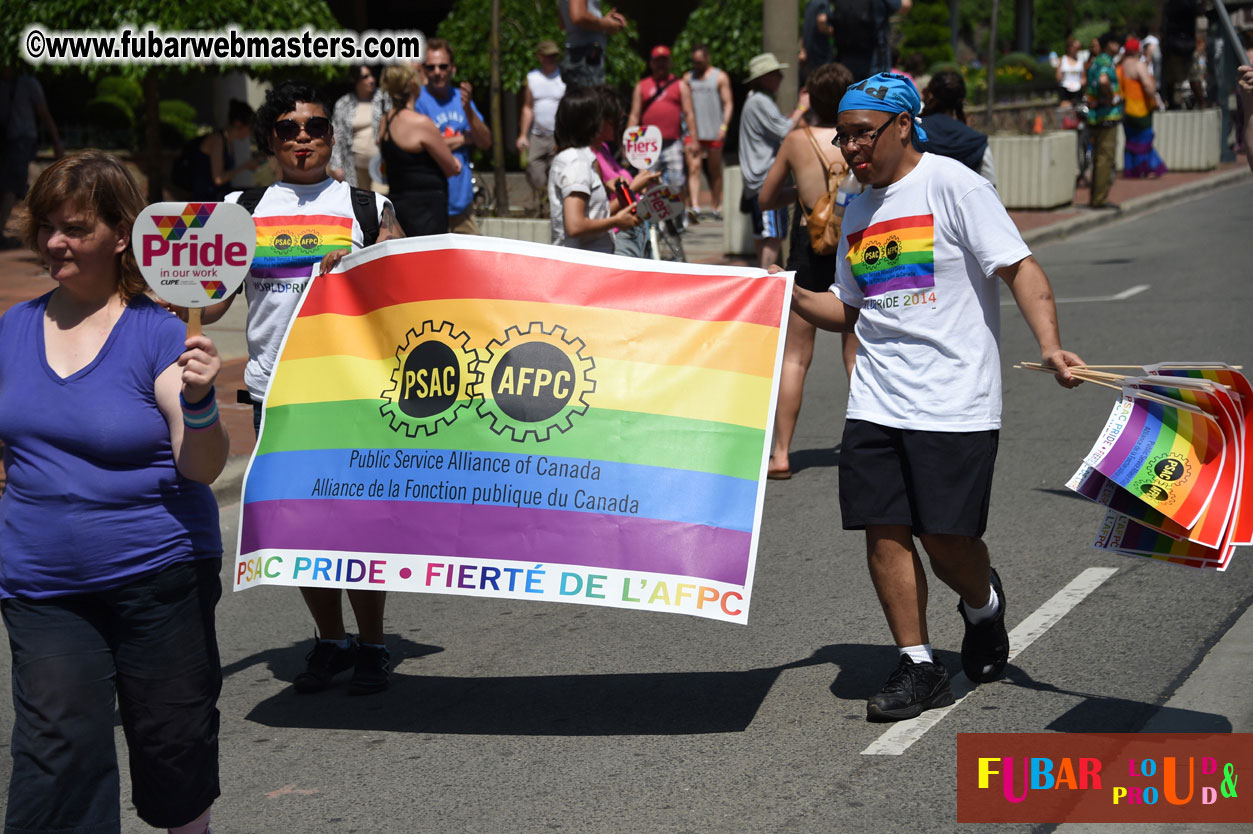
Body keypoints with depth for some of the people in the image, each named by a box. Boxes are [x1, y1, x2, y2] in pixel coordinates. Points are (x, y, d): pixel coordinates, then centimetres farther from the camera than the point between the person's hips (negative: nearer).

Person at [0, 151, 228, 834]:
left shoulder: (157, 335, -9)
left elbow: (202, 469, -14)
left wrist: (197, 400, -29)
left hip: (158, 577, -3)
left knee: (175, 748, 11)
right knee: (58, 751, -5)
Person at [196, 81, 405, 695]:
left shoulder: (367, 207, 7)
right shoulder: (242, 209, 11)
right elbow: (211, 302, 7)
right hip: (275, 388, 2)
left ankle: (372, 646, 14)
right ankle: (330, 640, 25)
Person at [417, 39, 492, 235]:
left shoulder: (461, 97, 11)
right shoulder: (417, 101, -10)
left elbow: (486, 143, 5)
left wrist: (467, 108, -12)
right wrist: (463, 139, -6)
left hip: (462, 199, 7)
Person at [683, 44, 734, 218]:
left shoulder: (720, 77, 4)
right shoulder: (688, 77, 13)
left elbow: (728, 104, 0)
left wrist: (724, 126, -13)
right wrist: (688, 129, 4)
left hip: (714, 132, -2)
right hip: (693, 132, 2)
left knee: (715, 171, 6)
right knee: (693, 169, -11)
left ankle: (716, 207, 14)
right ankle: (695, 207, -20)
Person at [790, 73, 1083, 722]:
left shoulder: (952, 186, -6)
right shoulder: (857, 214, 15)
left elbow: (1020, 268, -11)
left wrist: (1050, 346, -25)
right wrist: (795, 298, 5)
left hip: (954, 400, -6)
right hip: (875, 401, 6)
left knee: (947, 539, -4)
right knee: (884, 531, -1)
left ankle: (983, 606, 30)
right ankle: (918, 667, 12)